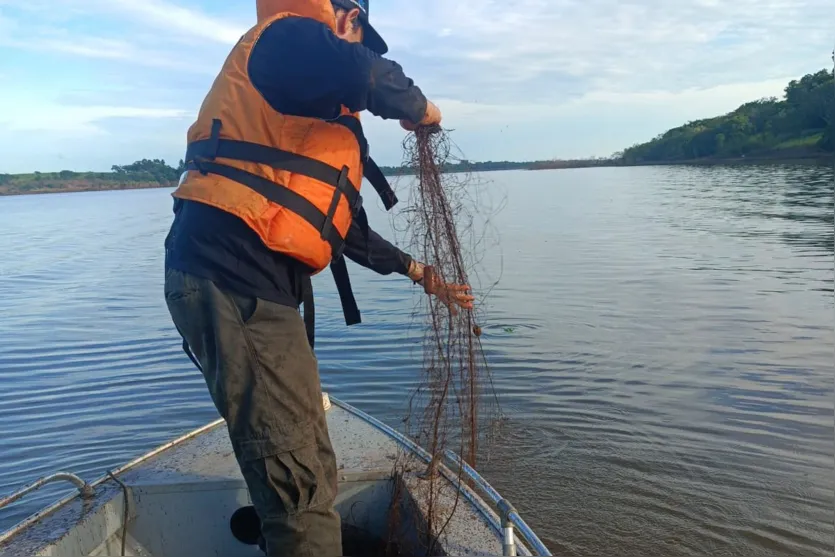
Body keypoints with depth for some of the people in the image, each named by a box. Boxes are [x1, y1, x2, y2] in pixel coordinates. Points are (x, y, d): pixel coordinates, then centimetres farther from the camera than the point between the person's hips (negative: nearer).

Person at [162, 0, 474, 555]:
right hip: (233, 280, -10)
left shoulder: (320, 112, 27)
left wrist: (423, 274, 31)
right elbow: (370, 76, -23)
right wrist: (420, 109, -1)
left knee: (299, 469, 22)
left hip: (243, 281, 10)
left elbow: (347, 228, 28)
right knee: (302, 480, -5)